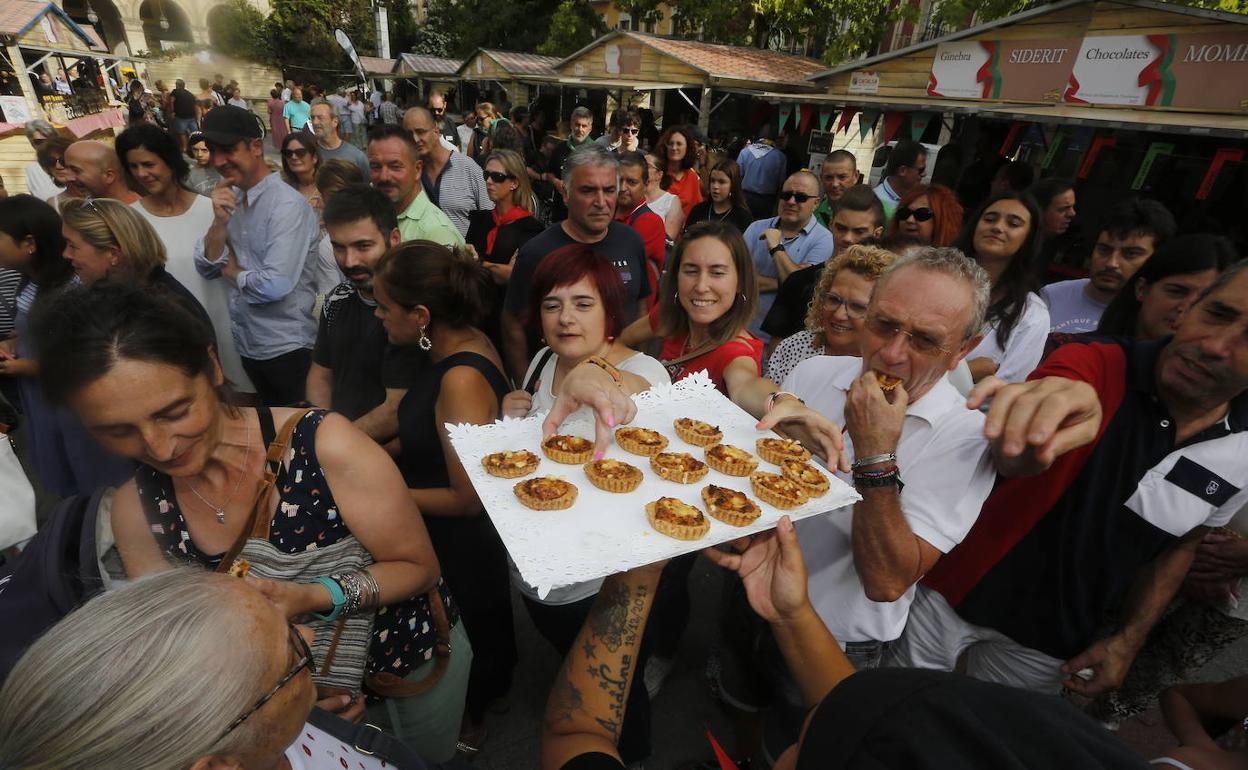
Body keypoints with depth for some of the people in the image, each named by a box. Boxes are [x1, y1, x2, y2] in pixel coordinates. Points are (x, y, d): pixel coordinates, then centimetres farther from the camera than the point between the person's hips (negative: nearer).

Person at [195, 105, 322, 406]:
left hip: (287, 347, -8)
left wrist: (232, 273, -7)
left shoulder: (288, 204, -19)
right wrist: (220, 221, -13)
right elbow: (206, 268, 3)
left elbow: (276, 286, -27)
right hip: (247, 342, 8)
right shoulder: (231, 199, 6)